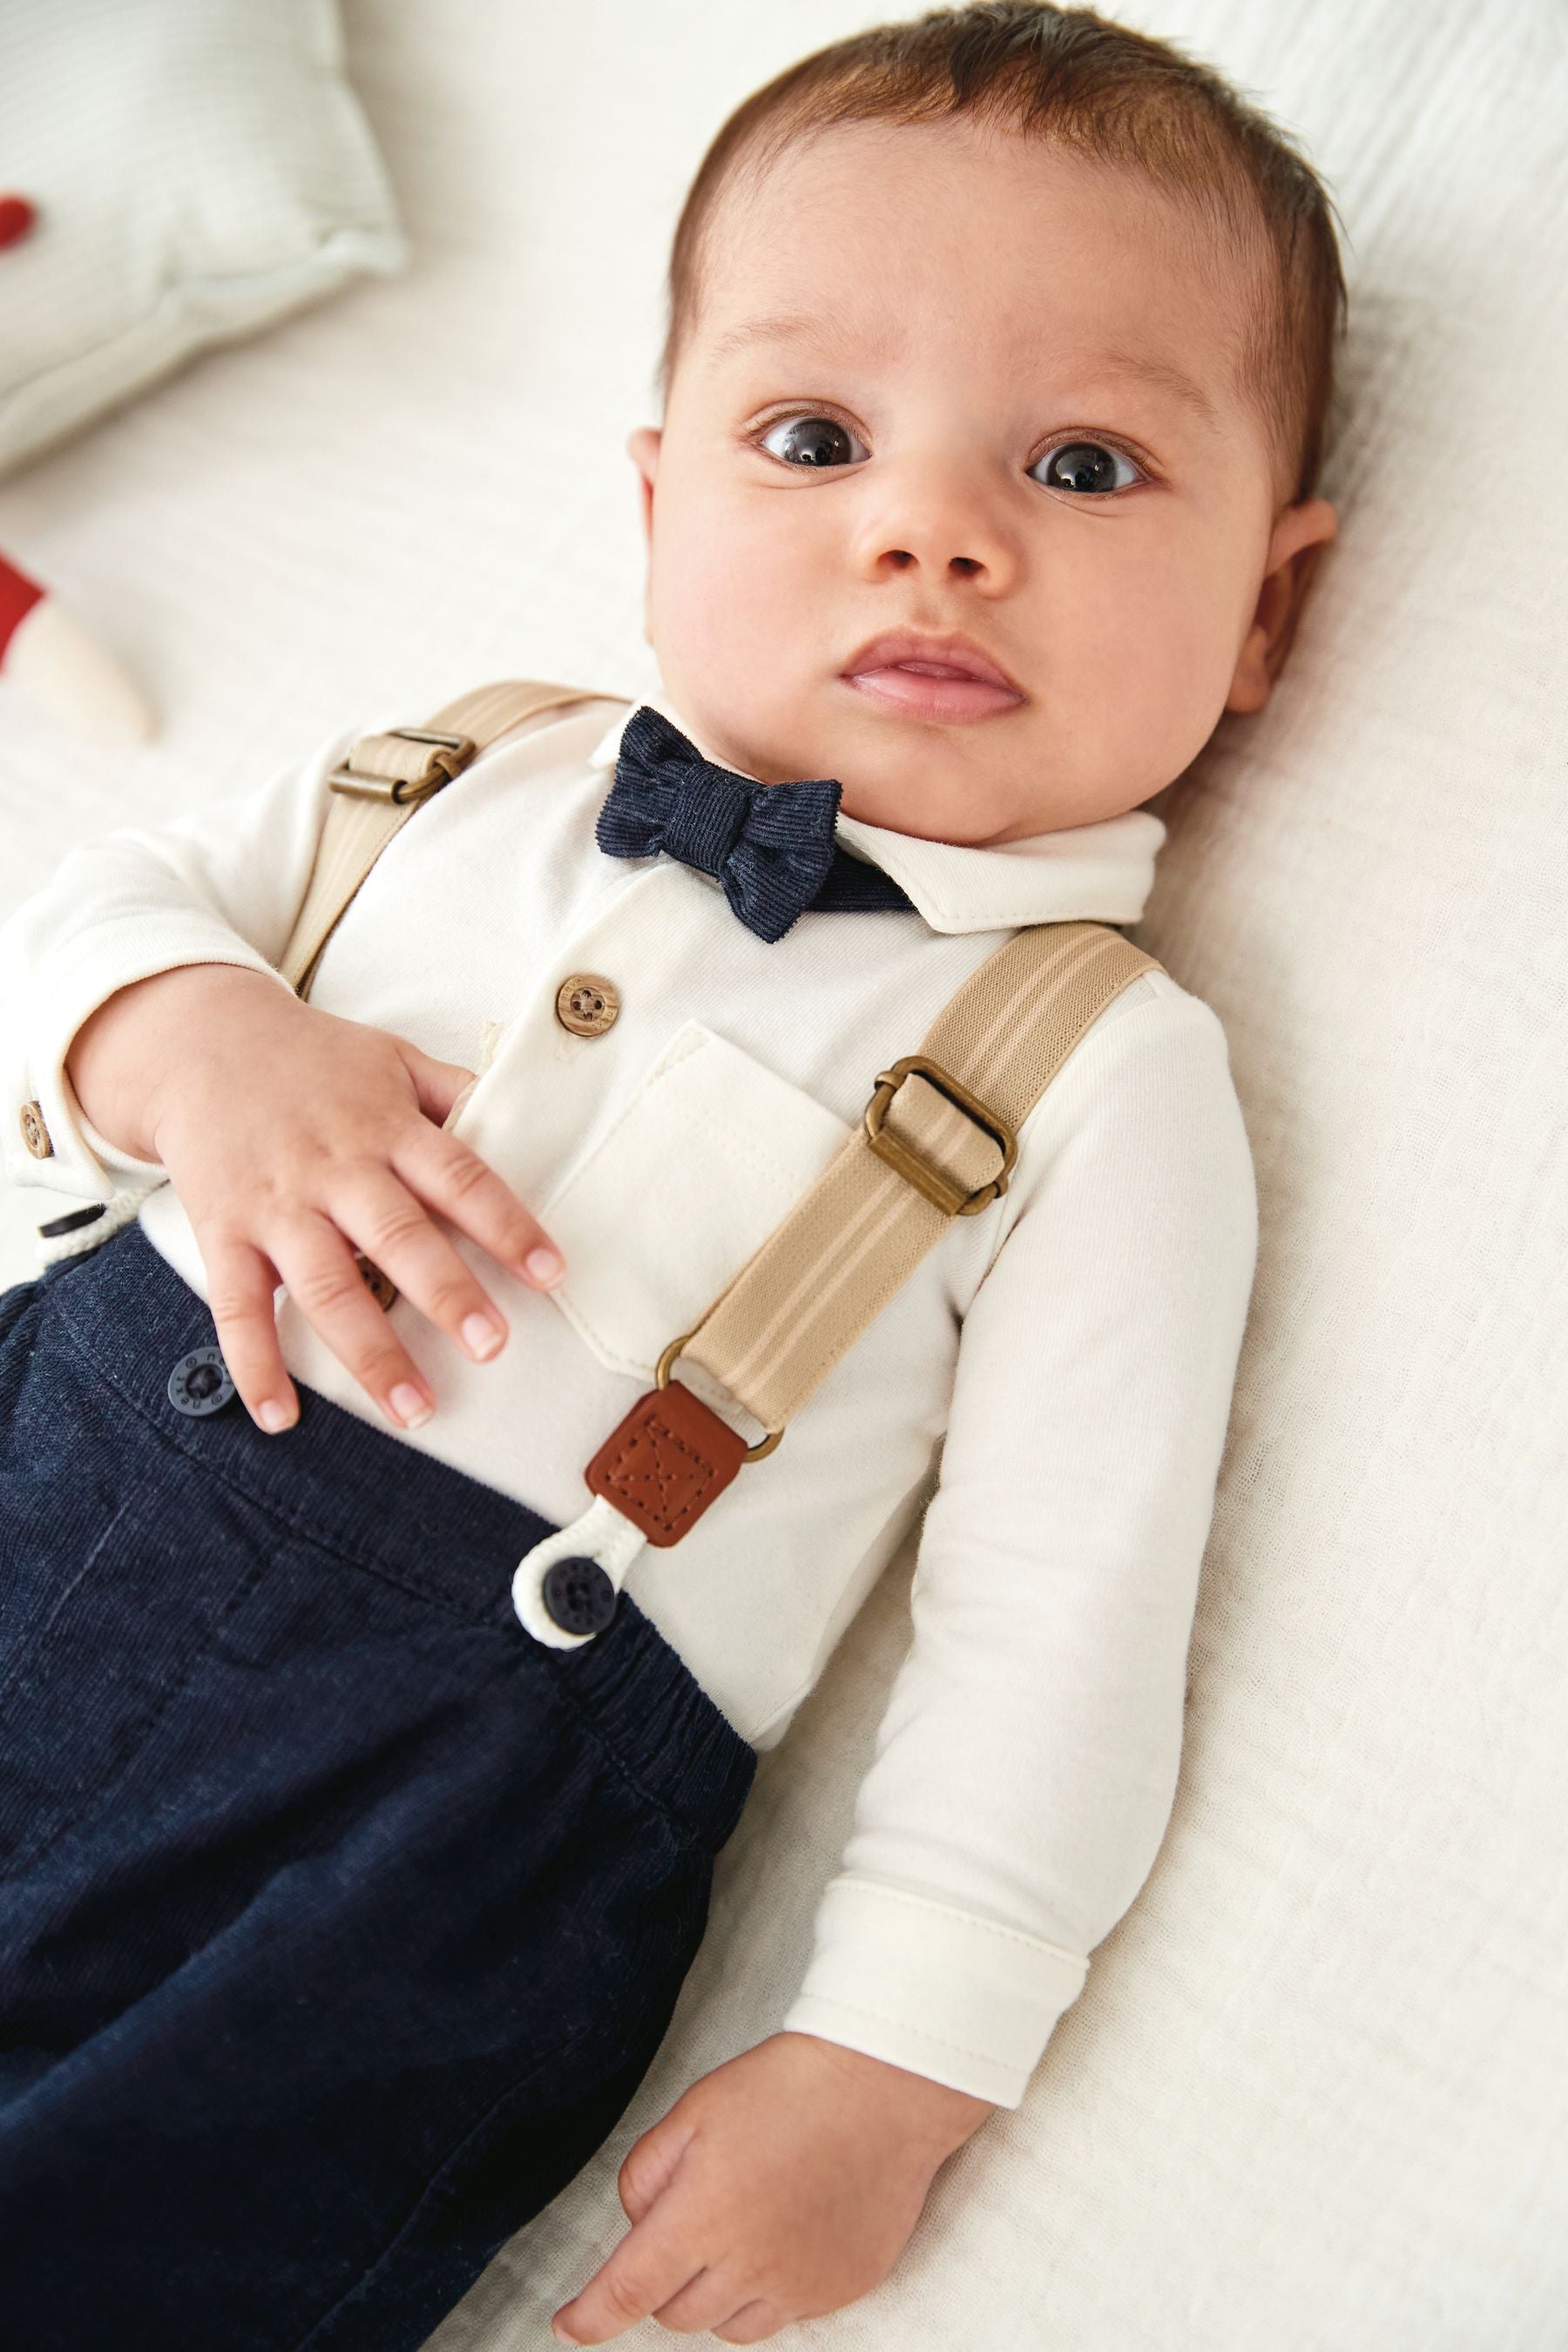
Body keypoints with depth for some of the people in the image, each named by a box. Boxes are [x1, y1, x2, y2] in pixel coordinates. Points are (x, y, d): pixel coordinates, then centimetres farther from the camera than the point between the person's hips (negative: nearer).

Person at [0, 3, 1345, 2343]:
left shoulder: (1109, 1074, -4)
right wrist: (192, 1044, -9)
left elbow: (1061, 1620, -6)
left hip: (486, 1733, -4)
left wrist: (890, 2064, -12)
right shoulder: (482, 771, 9)